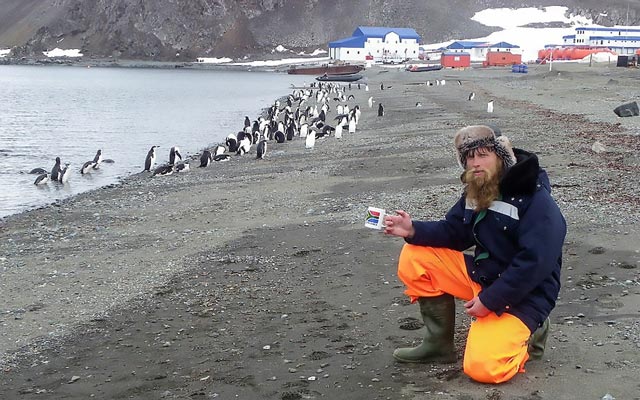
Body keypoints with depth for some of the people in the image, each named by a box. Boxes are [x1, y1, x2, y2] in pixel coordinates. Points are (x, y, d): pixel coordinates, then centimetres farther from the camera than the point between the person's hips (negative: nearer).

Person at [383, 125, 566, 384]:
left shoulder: (537, 199, -20)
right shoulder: (477, 192, 5)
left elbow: (535, 263, -25)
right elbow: (454, 233, 8)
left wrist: (489, 300, -24)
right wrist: (414, 230, -11)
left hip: (522, 295, -7)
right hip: (482, 274, 8)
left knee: (481, 367, -25)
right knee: (414, 257, -6)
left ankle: (529, 331, 6)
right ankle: (439, 343, 2)